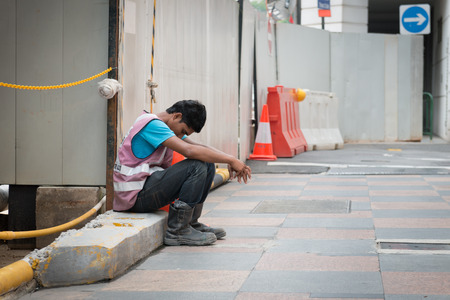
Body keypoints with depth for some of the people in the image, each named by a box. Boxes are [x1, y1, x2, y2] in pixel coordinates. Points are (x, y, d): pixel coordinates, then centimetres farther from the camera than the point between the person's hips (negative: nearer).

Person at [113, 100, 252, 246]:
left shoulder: (160, 126, 15)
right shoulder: (151, 124, -16)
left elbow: (200, 147, 8)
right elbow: (189, 151, -27)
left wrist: (230, 161, -9)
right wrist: (231, 160, -22)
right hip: (134, 196, -10)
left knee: (208, 165, 5)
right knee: (197, 167, -23)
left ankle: (191, 222, 6)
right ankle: (177, 231, -18)